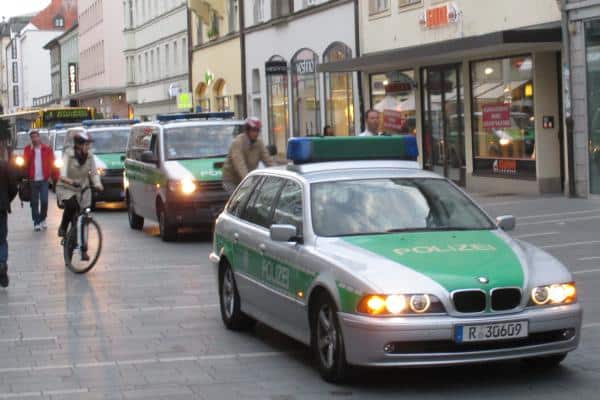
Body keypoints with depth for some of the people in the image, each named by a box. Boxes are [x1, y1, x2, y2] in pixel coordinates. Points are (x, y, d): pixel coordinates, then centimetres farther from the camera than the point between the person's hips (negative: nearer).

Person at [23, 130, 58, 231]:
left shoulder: (47, 149, 2)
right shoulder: (28, 149, 5)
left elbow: (52, 163, 2)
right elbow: (25, 162, -3)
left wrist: (55, 177, -3)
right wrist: (31, 149, -12)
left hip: (44, 180, -1)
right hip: (32, 180, 1)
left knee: (44, 200, -6)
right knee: (34, 202, 5)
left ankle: (43, 219, 16)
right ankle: (36, 222, 13)